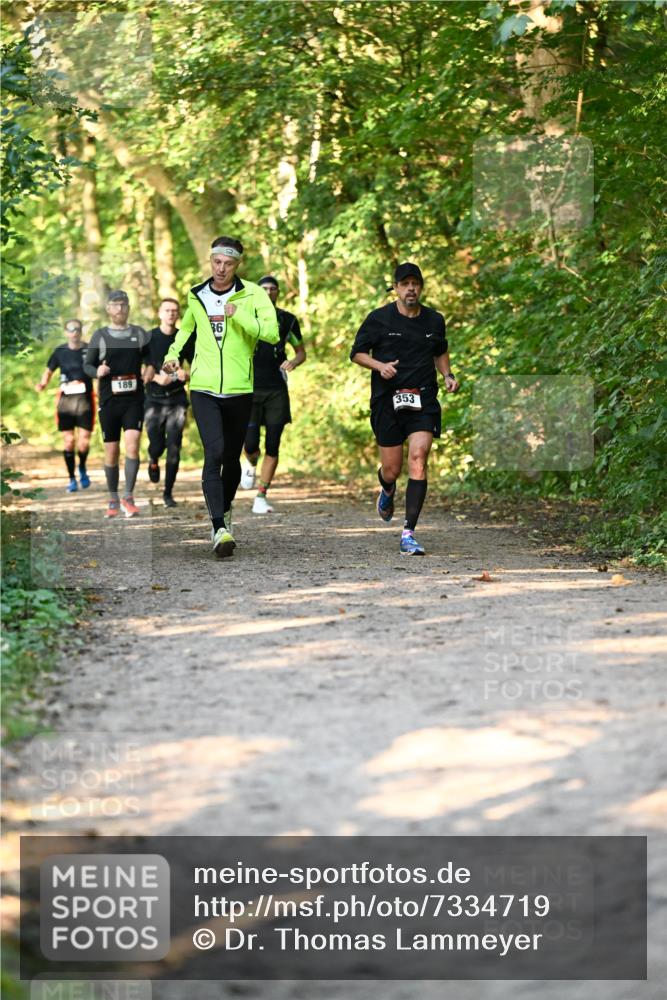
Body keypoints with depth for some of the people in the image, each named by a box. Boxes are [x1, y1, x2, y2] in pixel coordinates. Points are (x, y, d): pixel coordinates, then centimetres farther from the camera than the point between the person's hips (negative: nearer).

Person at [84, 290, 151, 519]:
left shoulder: (140, 334, 7)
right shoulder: (100, 335, 5)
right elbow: (87, 364, 7)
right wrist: (97, 372, -14)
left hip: (134, 399, 0)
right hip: (109, 401, 0)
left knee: (132, 444, -17)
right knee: (111, 452, 4)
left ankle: (128, 498, -14)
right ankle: (113, 500, 17)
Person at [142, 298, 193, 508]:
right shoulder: (149, 338, 0)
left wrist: (187, 375, -11)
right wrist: (156, 377, -22)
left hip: (176, 399, 1)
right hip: (154, 398, -1)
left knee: (174, 449, -3)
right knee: (157, 446, -5)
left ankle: (168, 493, 9)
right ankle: (153, 462, 34)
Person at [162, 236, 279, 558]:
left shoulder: (252, 294, -3)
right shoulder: (196, 295, 7)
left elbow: (272, 333, -15)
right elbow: (186, 326, 27)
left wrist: (239, 315, -24)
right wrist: (173, 353, 11)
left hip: (239, 390, 0)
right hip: (204, 389, 0)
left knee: (232, 458, 13)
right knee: (214, 453, -17)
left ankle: (224, 511, 39)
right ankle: (219, 529, -21)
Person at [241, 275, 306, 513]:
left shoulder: (288, 320, 7)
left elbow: (301, 351, 17)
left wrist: (294, 362, -4)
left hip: (277, 391, 2)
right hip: (250, 388, -1)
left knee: (272, 447, -3)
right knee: (251, 444, -8)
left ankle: (261, 497, 4)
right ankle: (251, 465, 29)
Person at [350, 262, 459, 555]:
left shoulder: (434, 320, 9)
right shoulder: (379, 319, -1)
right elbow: (357, 353, 6)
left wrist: (447, 375, 8)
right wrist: (380, 366, -12)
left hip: (424, 402, 1)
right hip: (387, 401, -1)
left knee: (418, 460, -16)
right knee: (392, 469, 1)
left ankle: (408, 534, -15)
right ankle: (387, 490, 44)